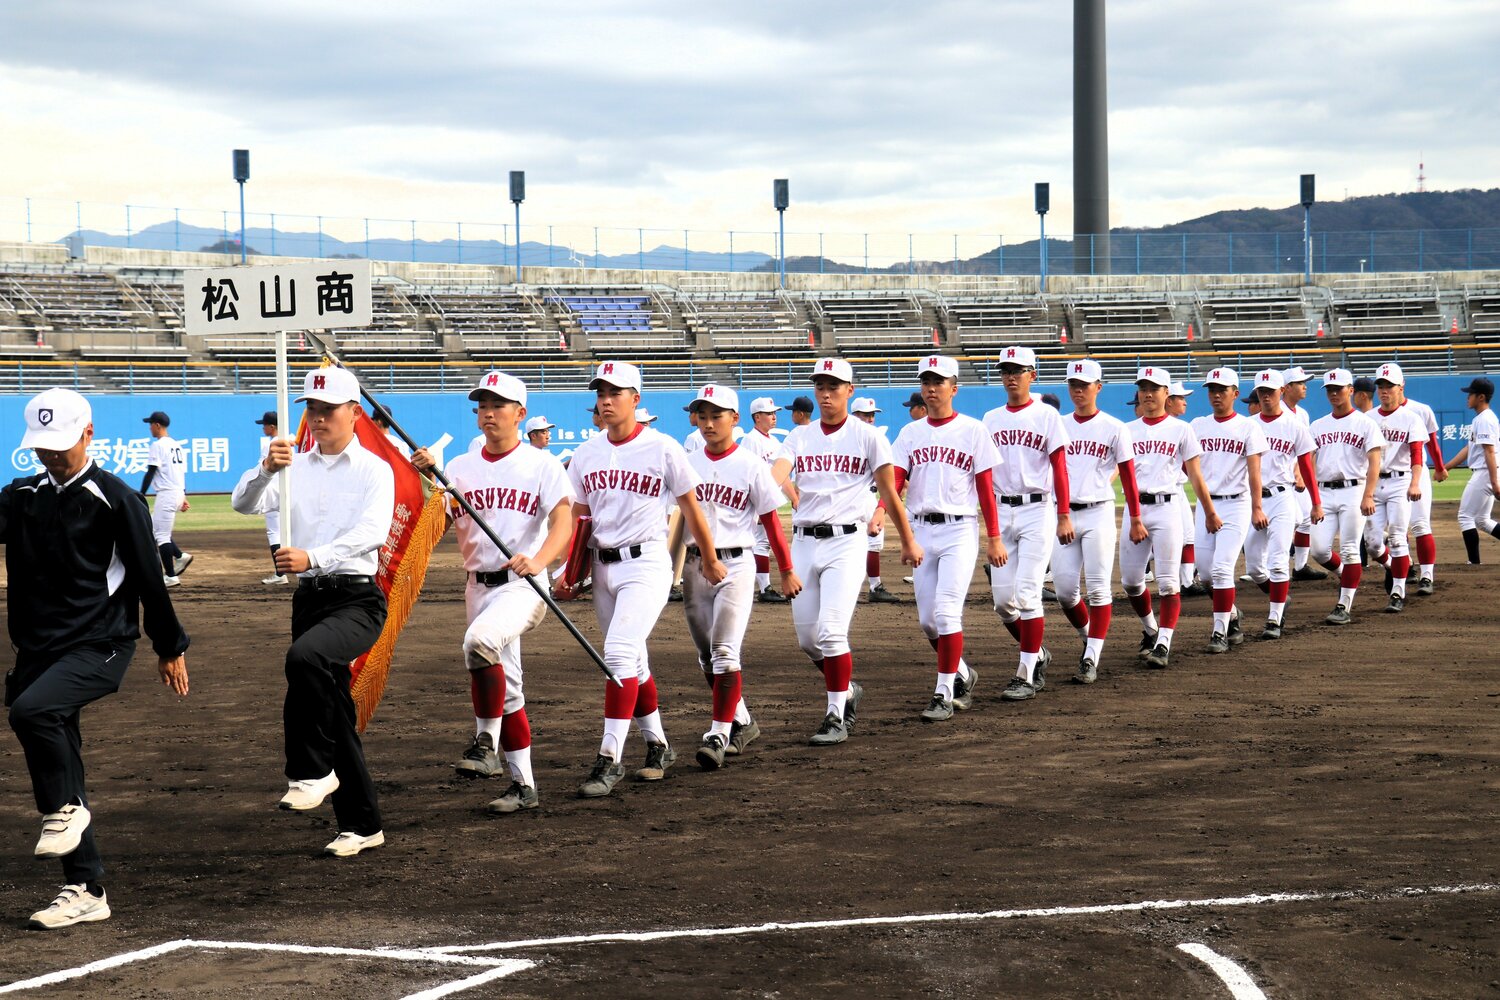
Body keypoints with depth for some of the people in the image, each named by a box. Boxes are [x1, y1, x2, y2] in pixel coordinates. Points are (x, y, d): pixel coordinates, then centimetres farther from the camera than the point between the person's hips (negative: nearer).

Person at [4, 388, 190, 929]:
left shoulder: (116, 500, -6)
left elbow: (149, 577, -1)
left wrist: (170, 647, 4)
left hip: (100, 647, -6)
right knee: (58, 780, 7)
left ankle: (66, 808, -9)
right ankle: (86, 891, 15)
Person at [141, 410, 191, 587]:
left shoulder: (158, 445, -11)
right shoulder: (177, 445, 16)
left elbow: (150, 473, -15)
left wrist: (141, 496, -12)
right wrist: (183, 497, 21)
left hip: (166, 493, -9)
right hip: (178, 493, 9)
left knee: (161, 535, -4)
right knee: (152, 529, 19)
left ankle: (171, 576, -4)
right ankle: (180, 556, 10)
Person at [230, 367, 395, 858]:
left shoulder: (374, 469, -2)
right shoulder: (295, 467, 12)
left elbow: (372, 532, -18)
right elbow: (244, 503, -2)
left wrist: (313, 557, -33)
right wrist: (266, 469, -23)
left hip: (357, 599, -6)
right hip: (309, 598, 6)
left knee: (305, 657, -34)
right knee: (332, 712, 8)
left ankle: (312, 771, -21)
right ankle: (362, 825, 18)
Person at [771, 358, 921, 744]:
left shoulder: (867, 437, 0)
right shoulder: (800, 437, 9)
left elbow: (889, 493, 4)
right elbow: (776, 475, -9)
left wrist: (908, 542, 9)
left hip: (845, 541, -5)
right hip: (804, 541, 5)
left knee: (831, 631, -15)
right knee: (807, 637, 8)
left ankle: (836, 717, -5)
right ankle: (847, 690, 33)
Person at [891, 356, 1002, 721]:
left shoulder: (972, 430, 0)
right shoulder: (910, 433, 10)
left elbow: (985, 487, -1)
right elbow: (894, 480, 0)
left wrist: (994, 538, -4)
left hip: (958, 530, -5)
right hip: (921, 530, 5)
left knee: (946, 611, -14)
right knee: (927, 619, 8)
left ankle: (944, 694, -9)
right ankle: (962, 674, 30)